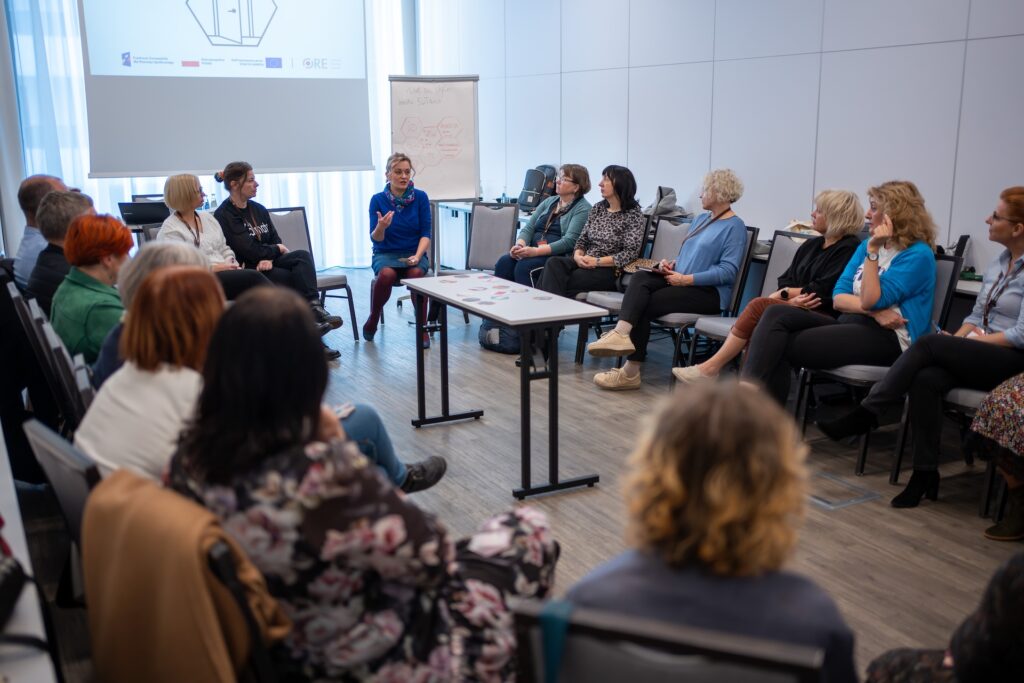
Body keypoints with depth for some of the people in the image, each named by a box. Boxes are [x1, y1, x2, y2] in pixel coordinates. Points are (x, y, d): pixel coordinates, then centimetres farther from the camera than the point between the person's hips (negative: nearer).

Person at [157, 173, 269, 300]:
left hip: (224, 272, 7)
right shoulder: (170, 230, -4)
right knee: (253, 277, -28)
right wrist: (213, 268, -16)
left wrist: (232, 264, 1)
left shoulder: (207, 217, 18)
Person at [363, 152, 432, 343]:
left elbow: (426, 233, -3)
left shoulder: (420, 197, -1)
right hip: (385, 254, 0)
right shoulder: (377, 200, -2)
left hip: (414, 252, 0)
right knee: (386, 274, -34)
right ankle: (373, 319, -7)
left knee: (416, 273, -34)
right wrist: (381, 227, -26)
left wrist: (417, 256, -20)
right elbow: (375, 239, -3)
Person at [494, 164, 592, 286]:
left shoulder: (583, 209, -3)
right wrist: (520, 245, -10)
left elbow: (569, 241, -15)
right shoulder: (548, 202, 19)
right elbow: (529, 228, 13)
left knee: (524, 266, -31)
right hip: (533, 252, 6)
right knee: (504, 262, -21)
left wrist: (536, 251, -25)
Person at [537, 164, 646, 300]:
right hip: (586, 263, 6)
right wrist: (578, 256, -9)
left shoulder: (634, 214, -3)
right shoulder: (597, 208, 15)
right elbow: (582, 239, 15)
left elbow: (631, 253, -12)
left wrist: (597, 261, -18)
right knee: (554, 263, -25)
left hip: (611, 270, -6)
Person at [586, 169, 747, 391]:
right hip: (679, 280, 8)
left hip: (709, 291, -8)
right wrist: (671, 264, 6)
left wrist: (687, 279, -19)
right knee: (639, 279, -21)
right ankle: (621, 333, -44)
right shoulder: (700, 219, 22)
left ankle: (631, 371, -20)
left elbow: (728, 271, -16)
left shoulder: (734, 227, -6)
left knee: (645, 305, -23)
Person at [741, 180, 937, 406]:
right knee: (776, 315, -19)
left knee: (779, 346, -23)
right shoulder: (867, 245, 19)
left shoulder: (918, 255, -3)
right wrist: (874, 311, -10)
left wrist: (873, 251, -14)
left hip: (886, 338, -7)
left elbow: (872, 300, -13)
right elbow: (838, 298, 8)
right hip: (850, 324, 7)